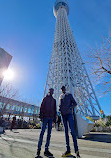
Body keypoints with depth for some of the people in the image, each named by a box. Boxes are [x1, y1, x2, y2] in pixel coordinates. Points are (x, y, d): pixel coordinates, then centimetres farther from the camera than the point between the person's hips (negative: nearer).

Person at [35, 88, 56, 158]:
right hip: (45, 117, -3)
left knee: (49, 133, 5)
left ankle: (46, 149, 12)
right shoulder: (45, 98, 8)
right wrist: (41, 116, -8)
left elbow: (55, 109, 16)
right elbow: (41, 107, 2)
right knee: (42, 132, -6)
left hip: (51, 118, 4)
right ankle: (39, 148, 4)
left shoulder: (54, 100, 17)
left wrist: (55, 117, 7)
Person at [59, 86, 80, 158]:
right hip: (63, 115, 4)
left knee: (72, 131, -10)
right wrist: (60, 110, 4)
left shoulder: (69, 95, 4)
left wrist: (70, 107, -16)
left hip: (69, 114, -4)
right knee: (66, 131, 7)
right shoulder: (60, 96, 15)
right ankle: (68, 150, 15)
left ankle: (76, 150, 0)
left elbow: (75, 103, 0)